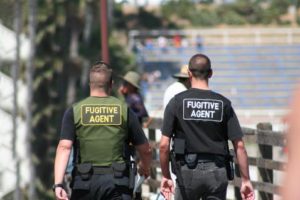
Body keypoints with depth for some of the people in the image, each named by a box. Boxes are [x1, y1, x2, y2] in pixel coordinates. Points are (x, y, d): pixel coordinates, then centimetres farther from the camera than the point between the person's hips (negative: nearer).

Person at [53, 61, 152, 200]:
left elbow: (64, 147, -10)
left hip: (84, 182, 1)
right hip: (116, 182, -1)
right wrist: (145, 167, 31)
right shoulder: (124, 110, 4)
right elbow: (145, 149, 9)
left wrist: (58, 184, -15)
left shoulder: (74, 111, 2)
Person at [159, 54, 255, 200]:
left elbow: (164, 145, -5)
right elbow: (239, 146, -2)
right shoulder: (223, 104, 2)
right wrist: (246, 180, 3)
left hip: (188, 170, -1)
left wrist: (165, 176, 5)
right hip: (217, 172, 1)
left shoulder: (177, 102, -2)